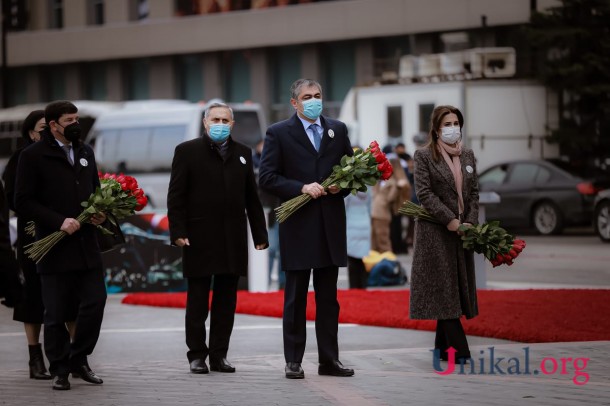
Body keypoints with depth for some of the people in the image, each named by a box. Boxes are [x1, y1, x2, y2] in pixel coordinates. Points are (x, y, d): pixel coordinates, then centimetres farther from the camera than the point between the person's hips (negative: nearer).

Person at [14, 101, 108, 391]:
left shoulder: (85, 153, 15)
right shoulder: (33, 156, -5)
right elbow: (23, 202, -10)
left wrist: (100, 212, 3)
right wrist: (59, 221, -18)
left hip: (86, 245, 5)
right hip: (55, 248, -5)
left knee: (95, 302, 1)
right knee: (56, 313, 1)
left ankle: (79, 359, 18)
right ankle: (60, 370, 13)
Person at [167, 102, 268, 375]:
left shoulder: (242, 154, 12)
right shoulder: (187, 152, 1)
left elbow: (251, 198, 13)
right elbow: (176, 196, -3)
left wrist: (260, 234, 8)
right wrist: (178, 232, -12)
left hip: (233, 240, 4)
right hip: (199, 240, -4)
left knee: (226, 301, 5)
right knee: (198, 302, 2)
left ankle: (219, 355, 11)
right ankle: (197, 355, 8)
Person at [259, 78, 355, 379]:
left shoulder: (338, 130, 12)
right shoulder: (278, 133, 0)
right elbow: (267, 178, -7)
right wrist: (302, 188, -17)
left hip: (330, 225, 4)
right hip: (297, 226, -4)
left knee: (328, 297, 7)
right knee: (295, 298, 1)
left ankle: (329, 360, 11)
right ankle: (293, 362, 5)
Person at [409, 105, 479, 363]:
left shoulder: (467, 156, 14)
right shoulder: (424, 156, -3)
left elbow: (474, 192, 11)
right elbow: (424, 193, -11)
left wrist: (470, 222, -5)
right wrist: (450, 220, -17)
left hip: (462, 229, 6)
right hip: (436, 232, -6)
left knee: (459, 286, 5)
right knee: (444, 286, -8)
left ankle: (443, 346, 12)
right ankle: (458, 349, -11)